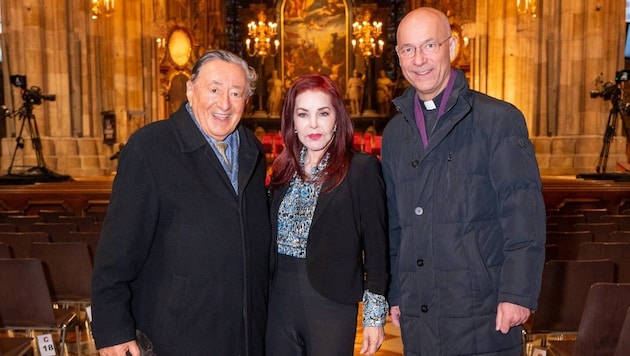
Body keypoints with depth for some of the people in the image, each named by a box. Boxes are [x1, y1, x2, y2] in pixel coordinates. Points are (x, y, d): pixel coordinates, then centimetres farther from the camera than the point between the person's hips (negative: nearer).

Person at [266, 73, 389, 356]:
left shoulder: (362, 168, -8)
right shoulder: (283, 169, 8)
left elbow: (376, 245, -7)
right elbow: (272, 236, 12)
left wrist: (375, 316, -7)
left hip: (331, 303, -4)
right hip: (279, 300, 5)